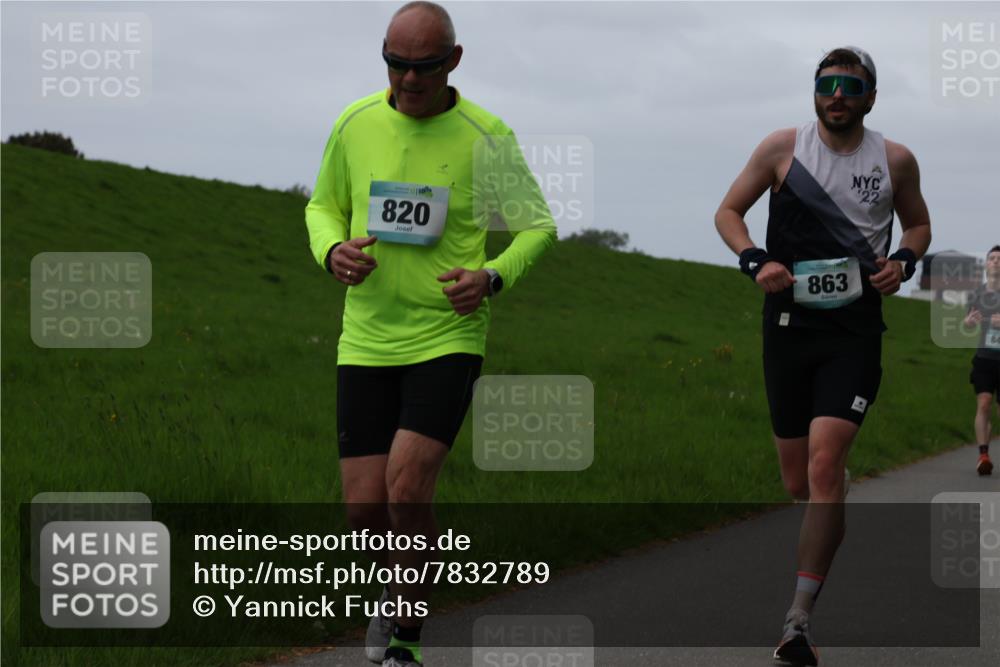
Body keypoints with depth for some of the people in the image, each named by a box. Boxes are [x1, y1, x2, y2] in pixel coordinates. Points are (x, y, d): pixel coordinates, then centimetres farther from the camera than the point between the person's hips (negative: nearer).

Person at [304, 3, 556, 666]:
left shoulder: (485, 136, -6)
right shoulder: (356, 124, 2)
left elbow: (538, 224, 4)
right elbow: (324, 206, 16)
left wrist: (492, 276, -14)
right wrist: (333, 249, -6)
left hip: (449, 338, -3)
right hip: (366, 342, 3)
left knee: (407, 492, -18)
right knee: (365, 508, -1)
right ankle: (403, 590, 33)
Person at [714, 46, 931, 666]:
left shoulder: (896, 160, 3)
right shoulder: (784, 148, 1)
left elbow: (918, 223, 20)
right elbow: (729, 211, 9)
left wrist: (903, 260, -2)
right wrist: (755, 261, -9)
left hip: (855, 331, -2)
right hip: (789, 323, 2)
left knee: (825, 465, -18)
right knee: (798, 482, 9)